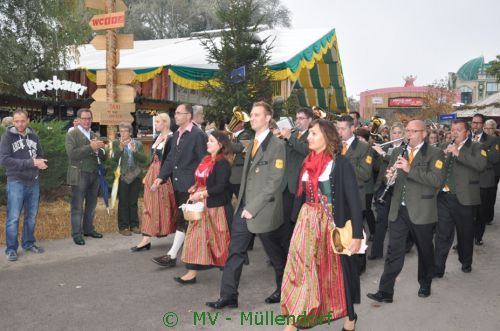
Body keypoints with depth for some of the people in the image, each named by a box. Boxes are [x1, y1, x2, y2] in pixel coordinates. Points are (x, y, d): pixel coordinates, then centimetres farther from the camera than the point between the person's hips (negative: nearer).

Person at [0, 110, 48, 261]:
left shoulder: (33, 136, 8)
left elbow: (41, 156, 14)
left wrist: (39, 163, -11)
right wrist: (30, 162, -21)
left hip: (33, 182, 5)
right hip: (16, 182, -4)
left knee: (31, 216, 13)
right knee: (13, 218, -1)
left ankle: (29, 243, 26)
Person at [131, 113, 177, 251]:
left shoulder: (171, 138, -12)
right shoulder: (157, 138, 13)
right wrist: (148, 175, 16)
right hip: (153, 173, 8)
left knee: (162, 205, 1)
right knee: (150, 205, 7)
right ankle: (146, 239, 11)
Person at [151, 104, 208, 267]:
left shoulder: (198, 135, -12)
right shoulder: (176, 134, 13)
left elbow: (203, 161, -13)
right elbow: (171, 158, 15)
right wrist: (161, 177, 4)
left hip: (190, 185, -8)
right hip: (178, 184, 8)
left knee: (182, 220, -6)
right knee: (185, 219, 15)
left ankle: (172, 255, -3)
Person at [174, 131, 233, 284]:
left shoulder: (222, 163, -14)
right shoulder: (206, 159, 12)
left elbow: (221, 187, -22)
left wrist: (201, 194, -22)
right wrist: (194, 189, 0)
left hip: (216, 207, -8)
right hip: (202, 205, 8)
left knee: (217, 239, 3)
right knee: (197, 237, 9)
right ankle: (192, 272, 17)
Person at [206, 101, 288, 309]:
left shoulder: (276, 145, -12)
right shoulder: (252, 143, 14)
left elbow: (274, 182, -18)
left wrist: (253, 207, -19)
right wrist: (242, 203, 11)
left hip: (263, 210, -7)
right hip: (243, 207, 7)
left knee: (275, 253, 11)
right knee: (235, 251, 5)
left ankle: (283, 290, 31)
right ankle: (228, 295, 11)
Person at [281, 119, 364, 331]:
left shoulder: (340, 163, -11)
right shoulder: (308, 162, 8)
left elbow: (354, 200, -14)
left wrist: (357, 234, -19)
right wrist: (299, 222, 11)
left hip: (331, 224, -5)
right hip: (307, 222, 5)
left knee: (335, 270, 9)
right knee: (300, 269, 1)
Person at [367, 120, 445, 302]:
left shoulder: (435, 154, -6)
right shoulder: (398, 151, 11)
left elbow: (437, 180, -19)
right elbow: (390, 174, 16)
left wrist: (410, 169, -26)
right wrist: (389, 175, -9)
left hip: (422, 211, -3)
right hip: (398, 210, 4)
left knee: (425, 250, 14)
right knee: (394, 251, 2)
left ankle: (425, 285, 35)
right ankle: (385, 291, 5)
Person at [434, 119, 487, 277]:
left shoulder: (475, 147, -1)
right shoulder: (447, 147, 14)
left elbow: (481, 165, -21)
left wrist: (458, 153, -24)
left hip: (464, 199, -3)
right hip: (444, 197, 3)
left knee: (465, 234, 13)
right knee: (442, 235, 4)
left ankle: (466, 263, 33)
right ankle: (437, 268, 9)